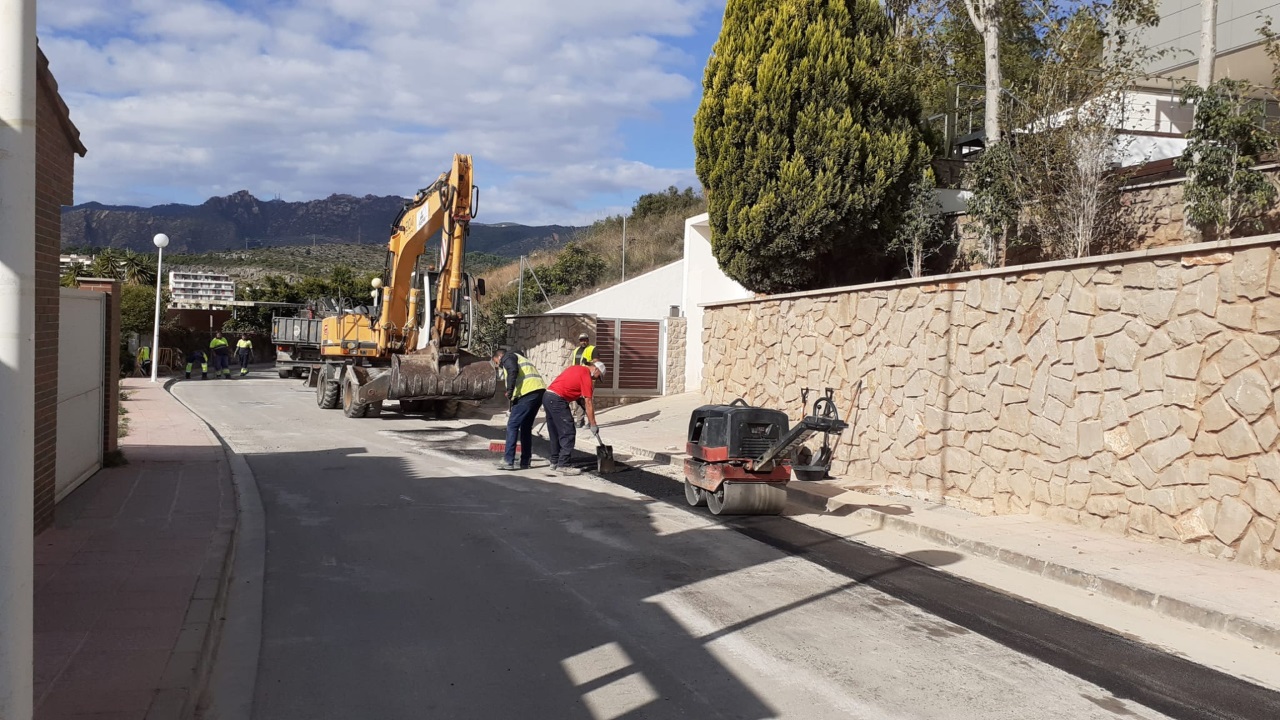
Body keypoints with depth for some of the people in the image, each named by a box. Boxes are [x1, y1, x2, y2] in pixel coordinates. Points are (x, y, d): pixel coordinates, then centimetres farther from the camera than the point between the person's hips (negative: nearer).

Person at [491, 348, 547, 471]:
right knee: (526, 427, 17)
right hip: (540, 390, 9)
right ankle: (525, 461, 19)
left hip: (527, 392, -9)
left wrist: (509, 390, -14)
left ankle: (508, 461, -7)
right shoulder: (519, 358, 36)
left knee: (512, 425, -4)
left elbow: (513, 371, -15)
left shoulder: (507, 357, 8)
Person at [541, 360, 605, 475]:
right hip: (557, 400, -10)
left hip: (547, 396, 10)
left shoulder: (576, 368, 19)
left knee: (555, 433, 17)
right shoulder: (586, 376, -7)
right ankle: (563, 465, -9)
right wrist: (593, 424, -6)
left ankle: (555, 461, 23)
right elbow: (588, 403, -9)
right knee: (568, 433, -7)